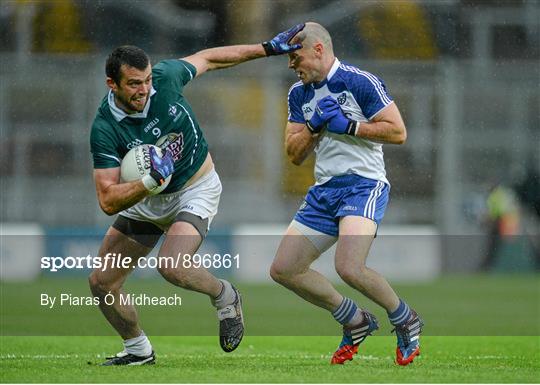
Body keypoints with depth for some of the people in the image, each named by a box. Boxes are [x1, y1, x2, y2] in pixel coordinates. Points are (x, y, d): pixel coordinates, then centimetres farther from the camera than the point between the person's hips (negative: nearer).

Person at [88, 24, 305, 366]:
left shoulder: (166, 76, -20)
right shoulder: (105, 129, -26)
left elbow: (208, 58, 3)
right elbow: (108, 201, -29)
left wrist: (270, 48, 7)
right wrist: (152, 181, -45)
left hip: (197, 190, -2)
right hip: (146, 198, 2)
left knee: (172, 267, -27)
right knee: (101, 283, 1)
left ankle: (225, 297, 4)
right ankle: (139, 351, 25)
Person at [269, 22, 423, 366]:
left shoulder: (361, 82, -9)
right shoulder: (299, 94, 13)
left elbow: (398, 132, -12)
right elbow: (295, 155, 11)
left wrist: (347, 125, -16)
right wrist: (314, 126, -7)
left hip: (364, 184, -8)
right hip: (324, 192, 8)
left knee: (349, 268, -28)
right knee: (284, 269, 3)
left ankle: (406, 321, -1)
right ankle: (355, 322, 17)